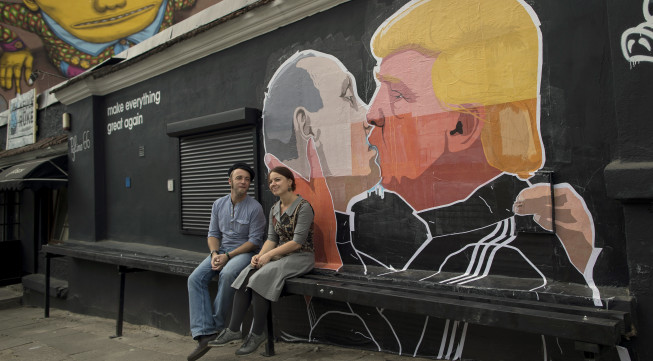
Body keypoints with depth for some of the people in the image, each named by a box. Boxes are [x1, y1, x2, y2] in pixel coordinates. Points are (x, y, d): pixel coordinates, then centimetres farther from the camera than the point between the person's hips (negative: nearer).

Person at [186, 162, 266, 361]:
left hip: (244, 252, -5)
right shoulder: (219, 204, 8)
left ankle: (217, 325, -15)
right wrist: (214, 253, -10)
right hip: (220, 251, 5)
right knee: (195, 278, -18)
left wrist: (228, 256, -17)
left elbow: (255, 240, -11)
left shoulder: (255, 208, -9)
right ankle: (204, 333, -22)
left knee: (227, 274, -35)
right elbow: (213, 233, 11)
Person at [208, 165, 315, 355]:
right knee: (246, 275, -19)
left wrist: (269, 255, -17)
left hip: (301, 257, -7)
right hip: (279, 255, 7)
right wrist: (260, 255, -10)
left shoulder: (303, 207, -12)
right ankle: (234, 329, -16)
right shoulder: (274, 209, 12)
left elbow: (298, 242, -17)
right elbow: (272, 239, 9)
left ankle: (258, 333, -13)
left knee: (260, 278, -28)